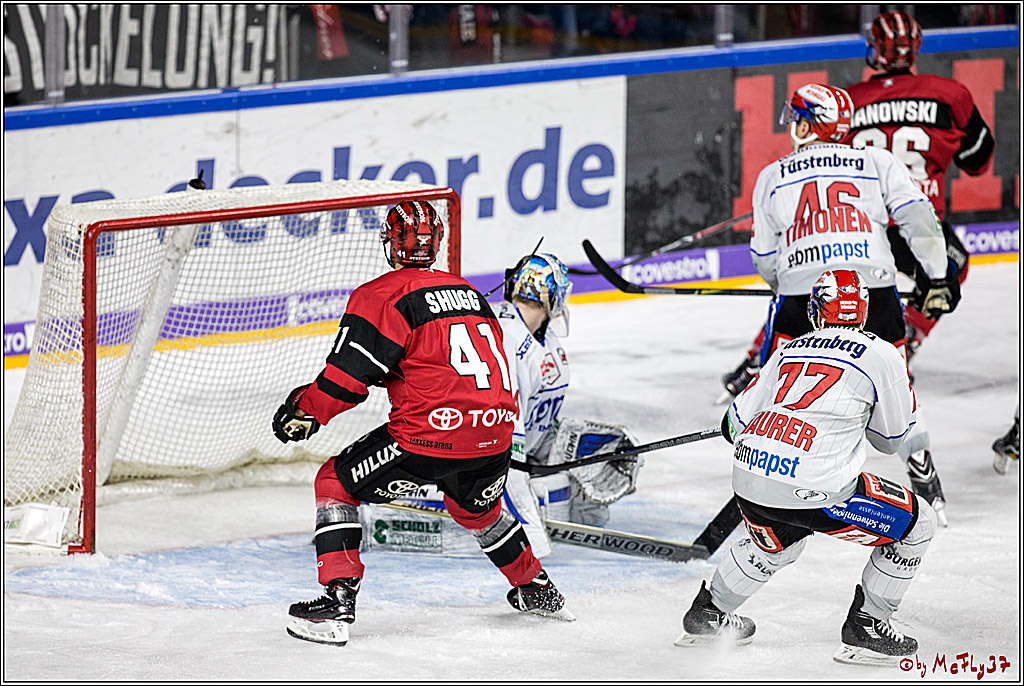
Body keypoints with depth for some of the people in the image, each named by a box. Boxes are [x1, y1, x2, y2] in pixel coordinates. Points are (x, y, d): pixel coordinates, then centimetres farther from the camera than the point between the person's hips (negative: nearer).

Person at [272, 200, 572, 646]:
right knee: (475, 506, 38)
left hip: (432, 434, -7)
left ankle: (338, 601, -2)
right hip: (496, 435, 7)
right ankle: (536, 590, 48)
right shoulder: (467, 290, 20)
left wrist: (304, 412, 7)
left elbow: (348, 376, -8)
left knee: (335, 483, 9)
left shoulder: (382, 295, -3)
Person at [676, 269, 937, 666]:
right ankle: (865, 627, 13)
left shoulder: (790, 350, 16)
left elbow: (735, 423, 19)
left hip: (750, 484, 6)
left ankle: (707, 613, 48)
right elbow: (891, 438, 14)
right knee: (916, 524, 12)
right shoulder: (881, 356, 3)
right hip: (813, 491, -6)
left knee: (778, 545, 38)